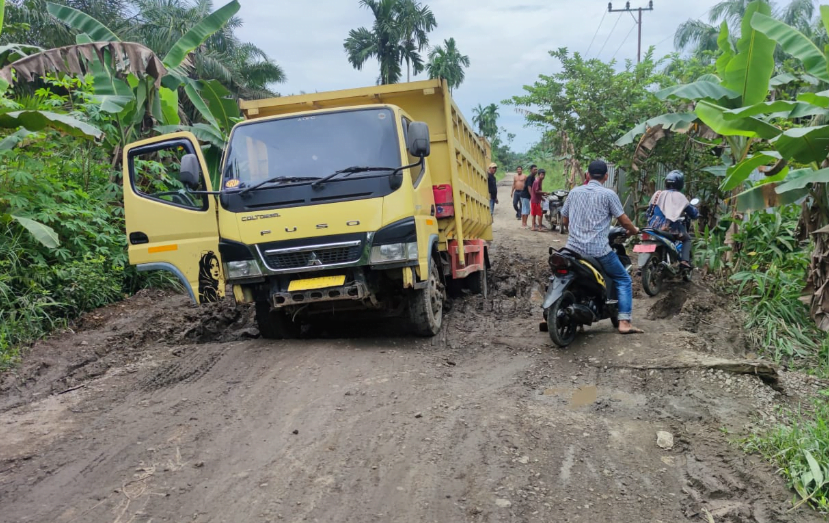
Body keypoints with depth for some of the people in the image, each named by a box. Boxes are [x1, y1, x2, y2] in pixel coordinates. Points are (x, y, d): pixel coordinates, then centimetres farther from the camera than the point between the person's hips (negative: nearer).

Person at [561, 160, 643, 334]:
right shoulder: (608, 194, -4)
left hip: (573, 248, 4)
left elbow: (564, 219, 17)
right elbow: (624, 221, -3)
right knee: (623, 280, 12)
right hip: (598, 250, -4)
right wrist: (634, 231, 18)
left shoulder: (574, 192, 9)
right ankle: (624, 322, 1)